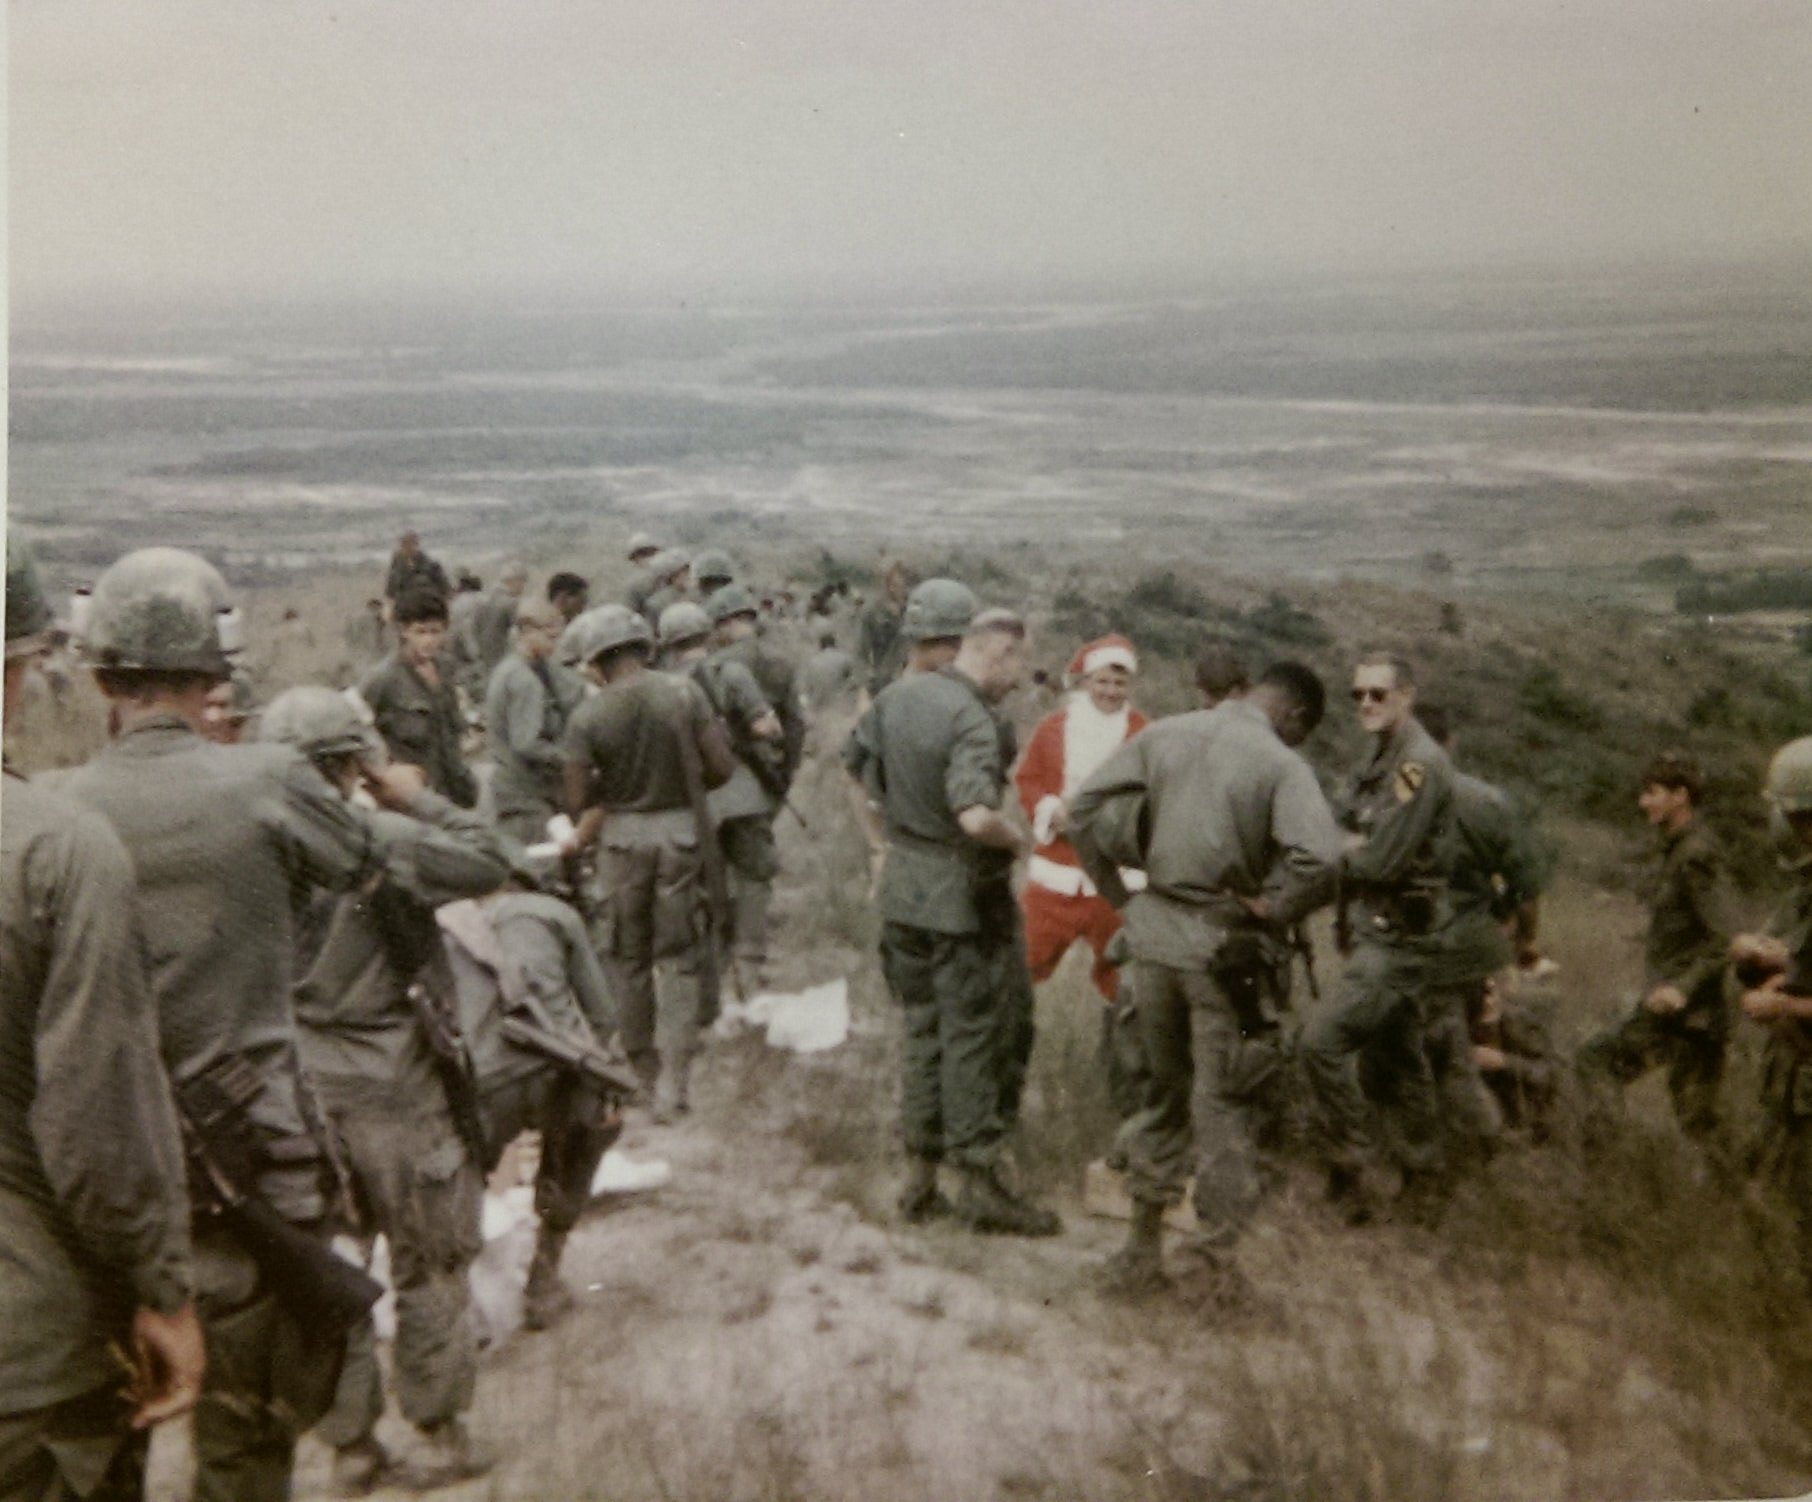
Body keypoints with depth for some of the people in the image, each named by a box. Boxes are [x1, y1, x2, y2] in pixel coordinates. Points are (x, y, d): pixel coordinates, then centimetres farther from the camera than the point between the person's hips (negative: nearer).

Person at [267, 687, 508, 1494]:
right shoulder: (375, 840, -18)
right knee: (426, 1267, 13)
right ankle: (440, 1433, 22)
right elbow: (488, 863, -13)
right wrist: (420, 802, -4)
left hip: (296, 1091, 5)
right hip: (390, 1087, -4)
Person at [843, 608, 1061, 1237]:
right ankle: (980, 1182, 12)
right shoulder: (972, 719, -22)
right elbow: (976, 817, -34)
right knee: (979, 1036, 4)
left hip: (903, 885, 8)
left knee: (923, 1030, 16)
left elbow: (855, 761, 19)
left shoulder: (897, 695, 4)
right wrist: (1017, 838, -15)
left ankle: (920, 1178, 23)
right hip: (963, 895, -8)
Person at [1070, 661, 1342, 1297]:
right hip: (1225, 946, -5)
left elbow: (1085, 805, 2)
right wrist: (1271, 908, -10)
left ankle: (1143, 1245, 26)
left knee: (1163, 1087, 20)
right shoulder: (1281, 764, -12)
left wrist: (1119, 887, 7)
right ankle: (1209, 1259, 16)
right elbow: (1318, 858, -26)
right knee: (1225, 1103, 9)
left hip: (1152, 931, 5)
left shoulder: (1163, 734, 3)